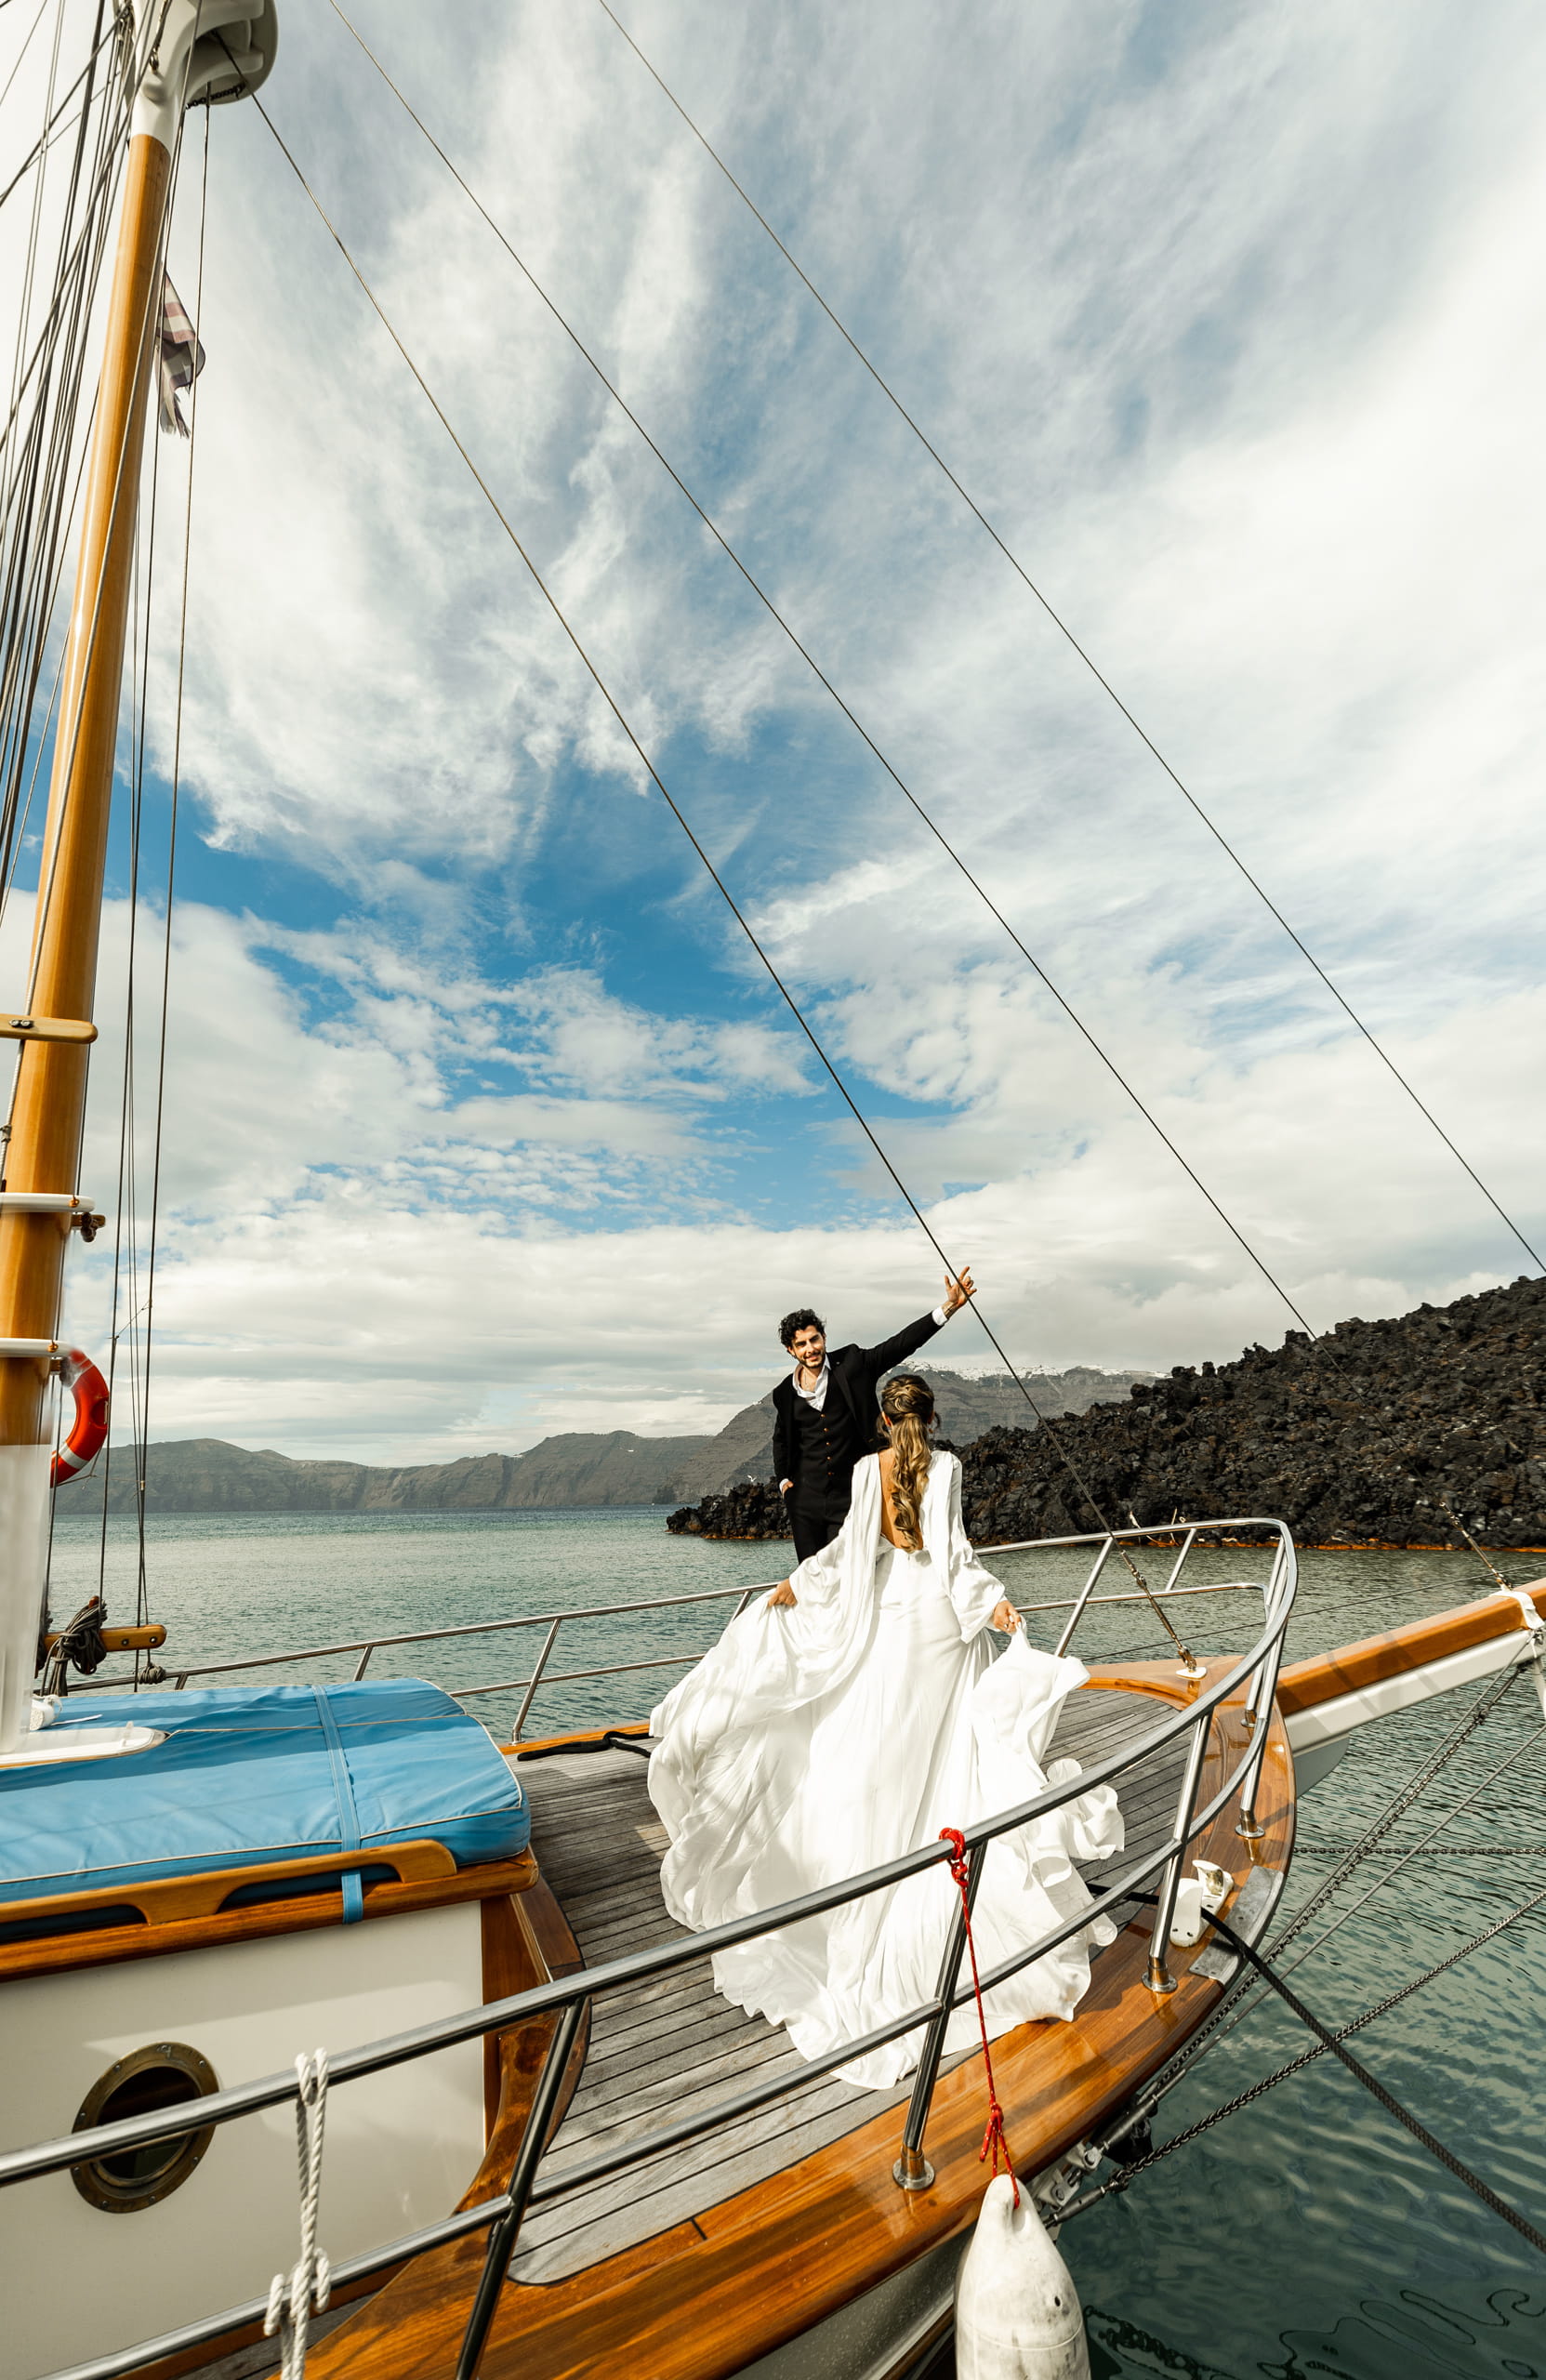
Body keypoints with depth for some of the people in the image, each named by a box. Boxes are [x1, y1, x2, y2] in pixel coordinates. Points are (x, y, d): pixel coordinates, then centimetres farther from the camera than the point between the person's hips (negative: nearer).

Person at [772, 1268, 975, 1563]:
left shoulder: (851, 1364, -5)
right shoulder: (785, 1393, 3)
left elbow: (901, 1344, -13)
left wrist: (948, 1307, -23)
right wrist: (783, 1479, 11)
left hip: (847, 1497, -2)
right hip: (805, 1501, 2)